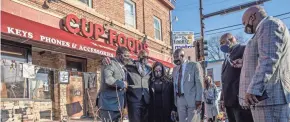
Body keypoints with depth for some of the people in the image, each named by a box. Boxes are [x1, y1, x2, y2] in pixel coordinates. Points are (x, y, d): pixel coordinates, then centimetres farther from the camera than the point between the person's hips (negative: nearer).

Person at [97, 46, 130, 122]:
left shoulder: (123, 67, 17)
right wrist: (122, 84, -14)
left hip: (118, 104, 9)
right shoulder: (110, 63, -9)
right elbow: (108, 79, -26)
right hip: (109, 103, -9)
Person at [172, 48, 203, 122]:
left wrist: (198, 99, -13)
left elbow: (199, 83, -7)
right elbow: (174, 85, 13)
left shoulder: (194, 65, -2)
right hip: (179, 99, 5)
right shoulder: (175, 69, 15)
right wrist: (175, 99, 7)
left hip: (191, 98, -5)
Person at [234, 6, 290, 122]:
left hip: (269, 97, -10)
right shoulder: (265, 28, 27)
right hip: (266, 96, 10)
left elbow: (269, 59, -19)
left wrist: (254, 89, -27)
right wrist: (244, 63, 45)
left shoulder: (269, 24, -4)